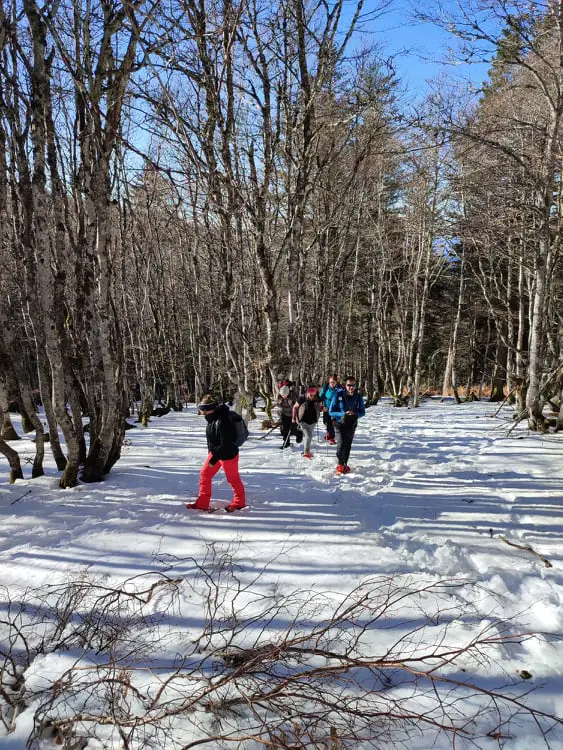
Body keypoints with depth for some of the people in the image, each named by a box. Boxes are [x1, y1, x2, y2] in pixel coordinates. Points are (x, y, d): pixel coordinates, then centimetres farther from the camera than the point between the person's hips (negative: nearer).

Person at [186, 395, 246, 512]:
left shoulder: (222, 422, -31)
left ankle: (239, 502, 31)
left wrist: (214, 459, -24)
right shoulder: (213, 418, -2)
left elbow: (225, 444, -29)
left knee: (233, 478, 10)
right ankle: (202, 503, 19)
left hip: (228, 454, -9)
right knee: (204, 474, 9)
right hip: (215, 452, 9)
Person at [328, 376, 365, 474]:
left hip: (351, 424, 3)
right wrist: (344, 414, -26)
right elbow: (331, 412, -12)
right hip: (340, 423, -3)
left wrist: (355, 414, -20)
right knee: (341, 444, -15)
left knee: (348, 445, 13)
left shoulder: (358, 396, -7)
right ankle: (340, 465, -1)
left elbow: (362, 411, 3)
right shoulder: (338, 395, -16)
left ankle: (344, 464, 28)